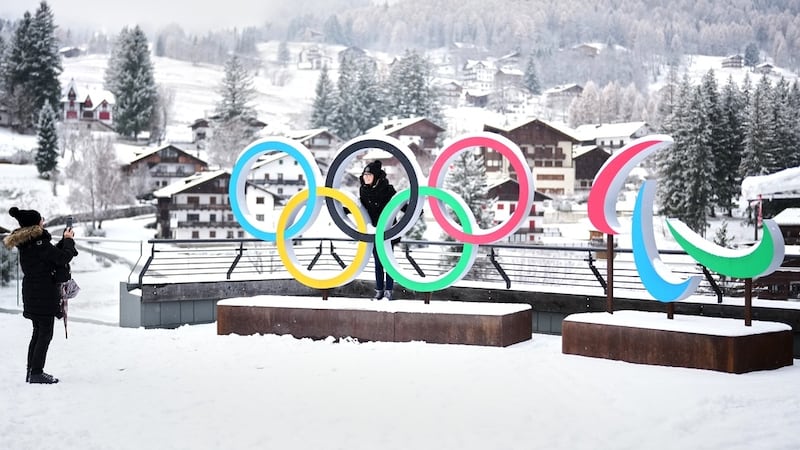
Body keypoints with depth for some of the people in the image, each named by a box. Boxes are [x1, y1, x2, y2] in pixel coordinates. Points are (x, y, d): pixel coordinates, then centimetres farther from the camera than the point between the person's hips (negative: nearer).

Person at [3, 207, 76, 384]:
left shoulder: (25, 243, 8)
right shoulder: (39, 243, -20)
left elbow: (51, 254, 16)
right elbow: (64, 257, -19)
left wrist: (65, 240, 10)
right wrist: (68, 240, -4)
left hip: (32, 294, 9)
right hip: (44, 295, -9)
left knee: (38, 333, 17)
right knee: (45, 334, -2)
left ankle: (31, 371, 22)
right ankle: (37, 373, -1)